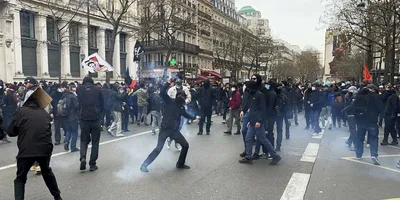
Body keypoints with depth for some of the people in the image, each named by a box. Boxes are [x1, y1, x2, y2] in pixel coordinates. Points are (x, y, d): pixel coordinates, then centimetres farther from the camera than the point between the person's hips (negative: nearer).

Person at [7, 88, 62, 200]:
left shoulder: (21, 111, 4)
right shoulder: (44, 113, 15)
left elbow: (11, 132, 8)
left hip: (26, 150, -3)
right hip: (45, 148, 4)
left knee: (20, 179, 15)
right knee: (47, 172, 26)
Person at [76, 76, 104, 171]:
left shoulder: (79, 89, 3)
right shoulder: (97, 89, 1)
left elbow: (78, 103, 9)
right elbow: (102, 104, 6)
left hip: (84, 118, 1)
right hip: (95, 118, -1)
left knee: (84, 140, 15)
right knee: (95, 141, 8)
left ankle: (83, 157, -7)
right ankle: (92, 164, 9)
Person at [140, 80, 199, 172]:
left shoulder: (181, 107, 11)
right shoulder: (170, 101, -5)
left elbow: (186, 115, 32)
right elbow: (162, 92, -21)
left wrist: (194, 117, 38)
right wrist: (169, 82, -23)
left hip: (174, 130, 6)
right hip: (165, 128, -6)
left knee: (185, 145, 7)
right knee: (159, 148, -13)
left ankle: (180, 164, 26)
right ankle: (144, 165, 0)